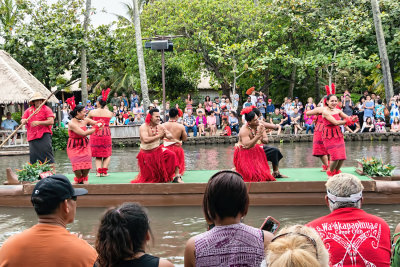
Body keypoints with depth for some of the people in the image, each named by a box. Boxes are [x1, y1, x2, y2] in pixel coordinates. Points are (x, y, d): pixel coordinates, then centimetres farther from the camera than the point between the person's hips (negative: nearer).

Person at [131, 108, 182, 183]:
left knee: (171, 155, -25)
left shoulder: (160, 127, 1)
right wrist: (158, 136, -25)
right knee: (147, 176, 2)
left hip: (158, 150, 3)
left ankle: (177, 177, -21)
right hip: (146, 153, -3)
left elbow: (171, 136, 4)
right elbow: (146, 140, -30)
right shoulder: (143, 127, -14)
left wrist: (166, 135, -20)